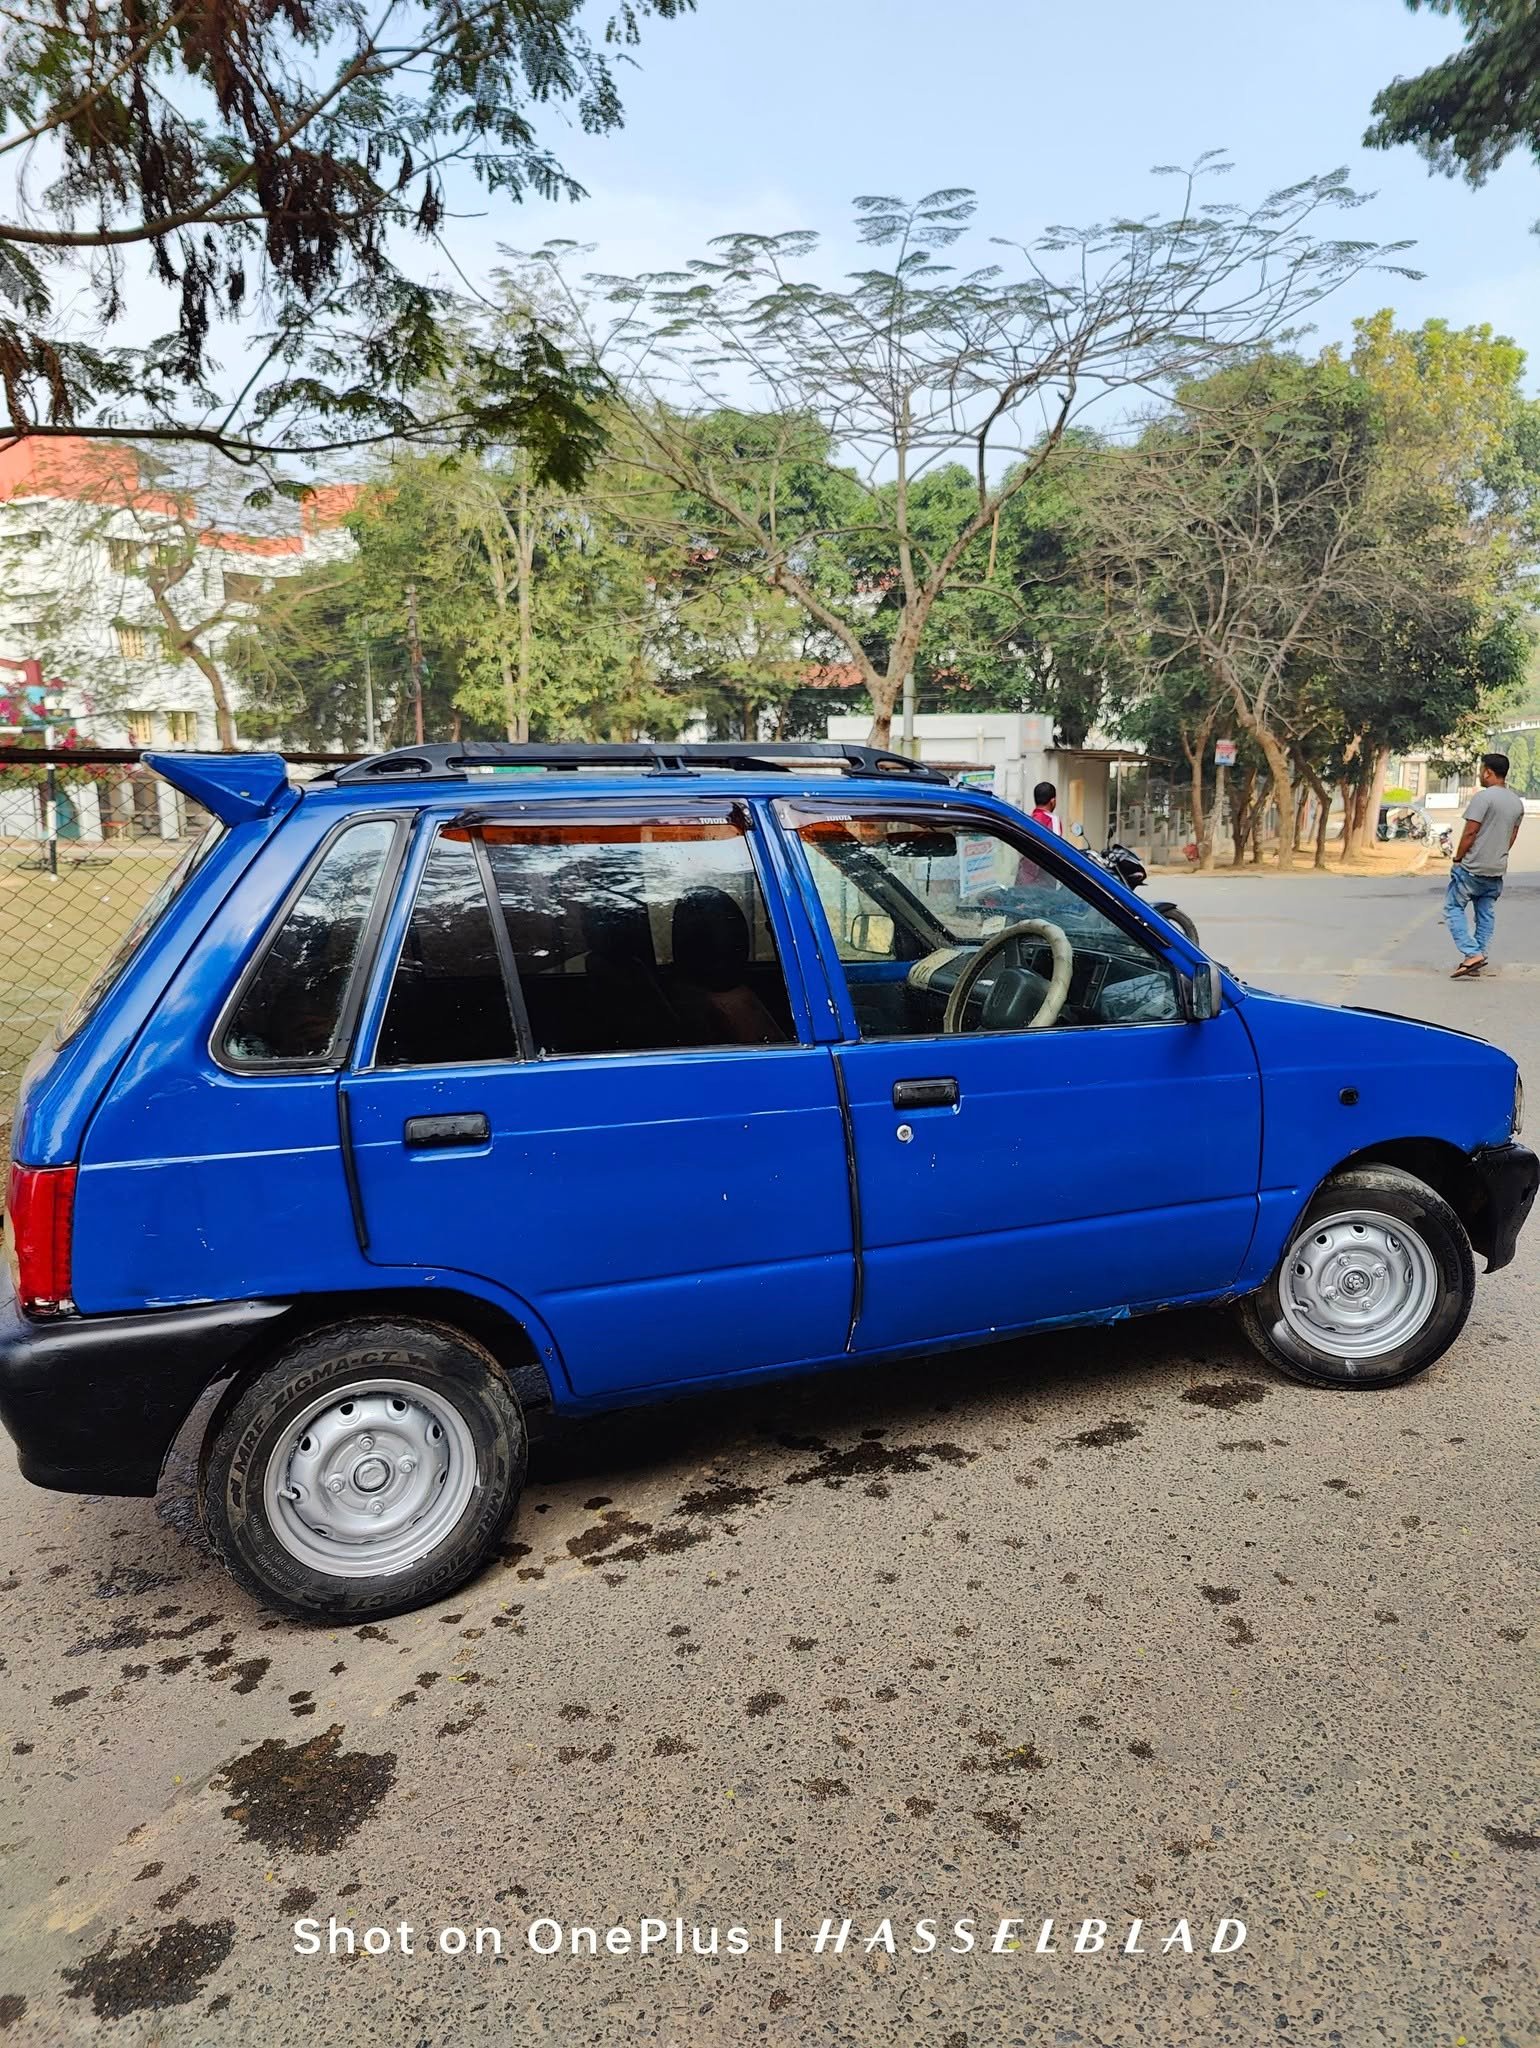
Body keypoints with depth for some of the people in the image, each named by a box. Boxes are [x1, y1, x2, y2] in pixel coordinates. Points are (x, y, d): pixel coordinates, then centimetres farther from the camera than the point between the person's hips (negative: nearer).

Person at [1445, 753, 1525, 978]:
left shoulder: (1484, 797, -15)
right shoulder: (1517, 803, 10)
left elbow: (1470, 833, -16)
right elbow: (1512, 837, 16)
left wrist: (1457, 859, -6)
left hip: (1472, 868, -7)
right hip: (1498, 870, 7)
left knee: (1453, 908, 1)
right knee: (1486, 914, 13)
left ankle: (1472, 953, -11)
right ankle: (1479, 957, 15)